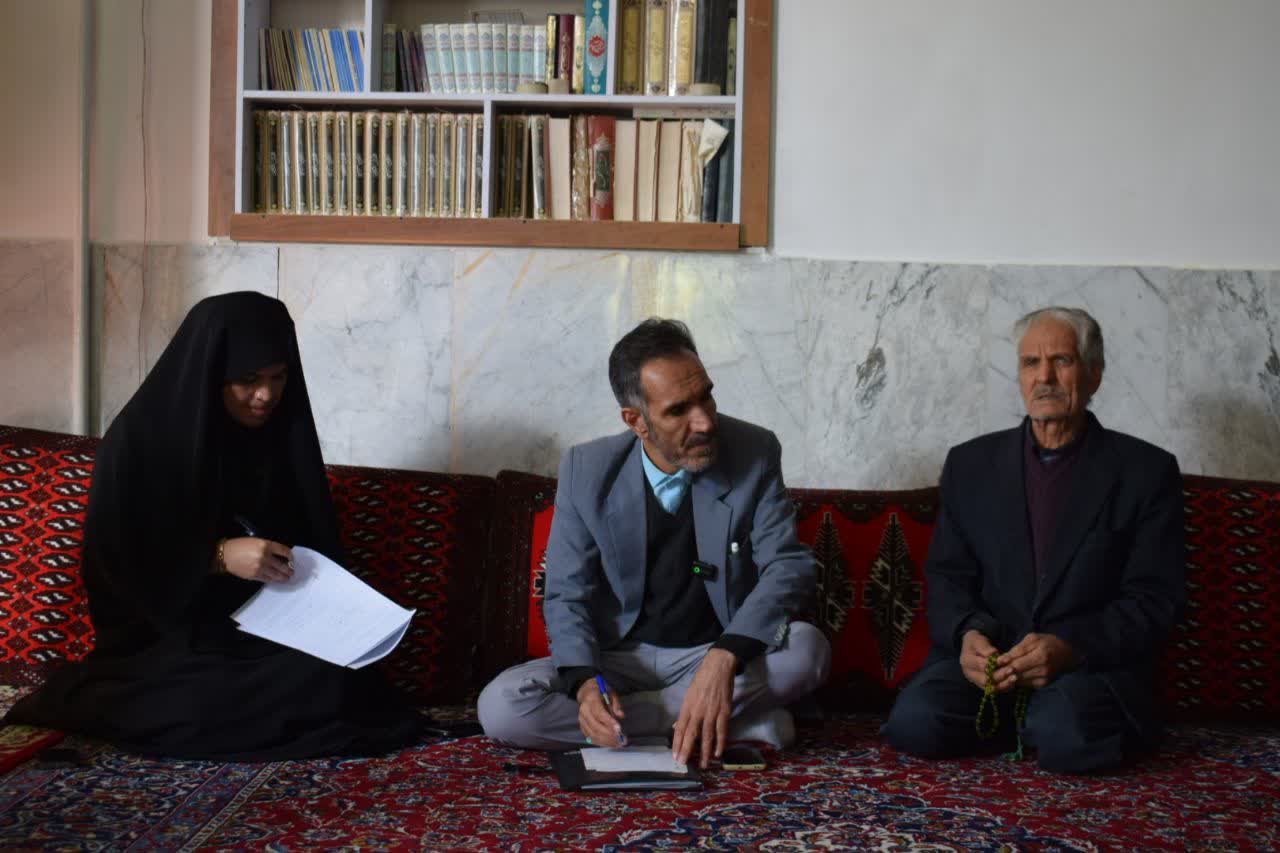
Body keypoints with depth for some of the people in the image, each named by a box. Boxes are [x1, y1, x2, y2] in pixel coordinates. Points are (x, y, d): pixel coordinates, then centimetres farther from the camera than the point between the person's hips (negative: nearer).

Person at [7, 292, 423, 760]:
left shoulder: (284, 435, 5)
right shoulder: (141, 437, -9)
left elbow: (316, 545, 12)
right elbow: (112, 557, -12)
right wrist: (219, 555, -24)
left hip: (270, 632, 5)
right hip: (168, 638, -5)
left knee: (334, 682, -25)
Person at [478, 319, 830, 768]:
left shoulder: (754, 453, -10)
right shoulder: (586, 470, -8)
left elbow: (789, 567, -16)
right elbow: (567, 595, -4)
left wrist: (723, 660, -34)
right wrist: (584, 681, -26)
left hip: (727, 654, -2)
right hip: (619, 661, 2)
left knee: (808, 646, -31)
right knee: (500, 706, -26)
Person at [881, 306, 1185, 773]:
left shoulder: (1146, 471, 3)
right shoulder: (970, 463, 13)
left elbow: (1154, 600, -3)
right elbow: (946, 577, 10)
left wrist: (1069, 646, -20)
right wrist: (967, 634, -14)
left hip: (1095, 663, -3)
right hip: (987, 657, 3)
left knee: (1066, 737, -34)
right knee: (914, 722, -25)